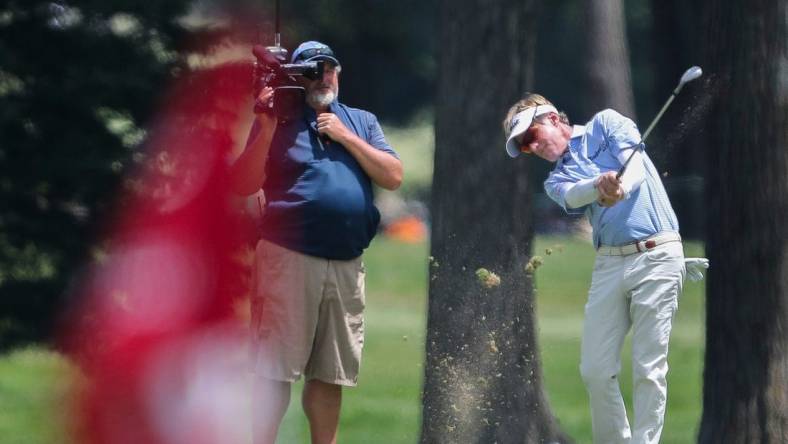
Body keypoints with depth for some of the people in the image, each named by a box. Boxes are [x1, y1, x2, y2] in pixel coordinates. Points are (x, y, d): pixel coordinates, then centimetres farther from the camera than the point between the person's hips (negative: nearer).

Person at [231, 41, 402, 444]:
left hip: (346, 265, 4)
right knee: (275, 371, -9)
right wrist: (267, 130, -16)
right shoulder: (278, 120, 5)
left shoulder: (362, 122, 16)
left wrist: (345, 137, -3)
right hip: (289, 259, -4)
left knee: (330, 374, 9)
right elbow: (244, 184, -4)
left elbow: (394, 177, 5)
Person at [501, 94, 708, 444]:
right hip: (609, 263, 5)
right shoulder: (557, 181, 17)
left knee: (648, 369, -8)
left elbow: (635, 165, -8)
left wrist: (620, 188, -32)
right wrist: (601, 184, -32)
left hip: (656, 254, -5)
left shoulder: (605, 124, 10)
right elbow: (573, 196, -8)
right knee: (595, 370, -1)